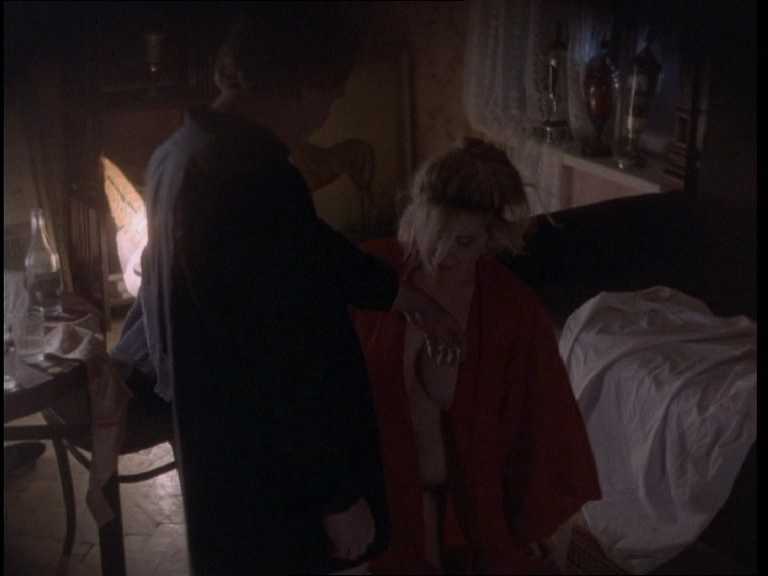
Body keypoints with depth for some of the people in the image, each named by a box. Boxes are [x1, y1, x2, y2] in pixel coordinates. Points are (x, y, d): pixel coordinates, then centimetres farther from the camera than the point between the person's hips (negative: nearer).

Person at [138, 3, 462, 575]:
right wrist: (341, 496, -16)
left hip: (217, 451, 9)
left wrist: (401, 292, 25)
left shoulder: (185, 150, 2)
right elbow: (292, 370, -26)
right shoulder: (259, 184, -30)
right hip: (266, 481, -9)